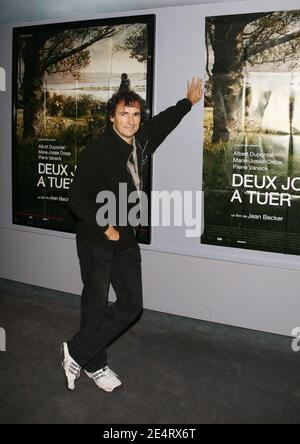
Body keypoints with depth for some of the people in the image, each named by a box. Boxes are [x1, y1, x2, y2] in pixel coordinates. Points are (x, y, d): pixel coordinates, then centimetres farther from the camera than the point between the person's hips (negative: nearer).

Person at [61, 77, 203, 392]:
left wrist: (189, 102, 35)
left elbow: (163, 121, 24)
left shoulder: (141, 141, 3)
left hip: (126, 239, 7)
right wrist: (105, 228, -13)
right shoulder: (97, 151, -17)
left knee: (131, 305, 7)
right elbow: (77, 199, -17)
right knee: (96, 307, 4)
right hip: (97, 241, -7)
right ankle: (94, 365, 26)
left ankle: (76, 352, 20)